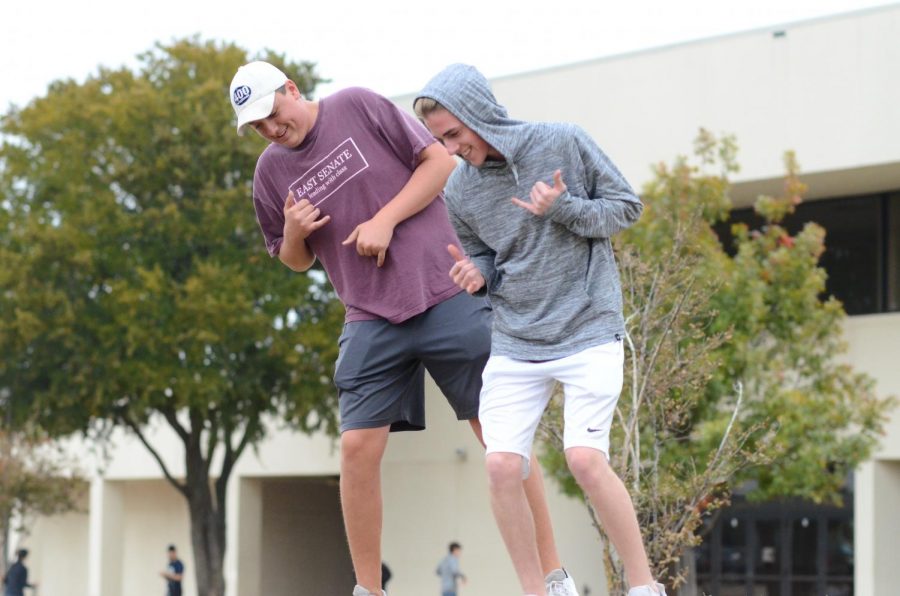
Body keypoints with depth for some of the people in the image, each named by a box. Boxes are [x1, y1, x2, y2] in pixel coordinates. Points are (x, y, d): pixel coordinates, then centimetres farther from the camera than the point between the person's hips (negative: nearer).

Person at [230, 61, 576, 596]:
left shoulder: (359, 108, -2)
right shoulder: (272, 171, 9)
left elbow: (440, 160, -2)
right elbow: (296, 260, 19)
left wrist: (385, 219, -11)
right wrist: (294, 231, -3)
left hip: (447, 296, -3)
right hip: (371, 322, 4)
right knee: (357, 447, -7)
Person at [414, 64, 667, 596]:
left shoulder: (564, 143, -7)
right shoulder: (460, 191, 2)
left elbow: (627, 206, 0)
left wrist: (562, 209, -17)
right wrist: (476, 273, -8)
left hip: (589, 332, -4)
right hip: (513, 345, 4)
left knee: (586, 458, -17)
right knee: (502, 466, -8)